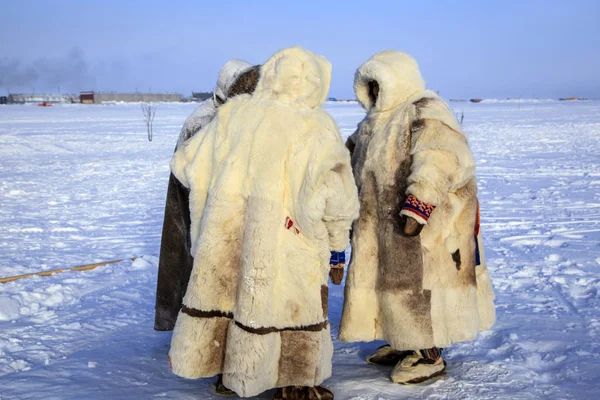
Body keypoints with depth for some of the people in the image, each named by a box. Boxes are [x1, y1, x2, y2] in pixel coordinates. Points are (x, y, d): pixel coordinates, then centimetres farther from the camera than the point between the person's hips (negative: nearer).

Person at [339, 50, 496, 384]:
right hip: (385, 223, 10)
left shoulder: (427, 113, -16)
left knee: (420, 284, -2)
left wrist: (417, 208, -36)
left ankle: (430, 356, 12)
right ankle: (404, 343, 32)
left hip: (426, 222, -9)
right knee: (393, 280, 16)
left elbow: (437, 163, -30)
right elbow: (353, 155, 28)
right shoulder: (378, 120, 14)